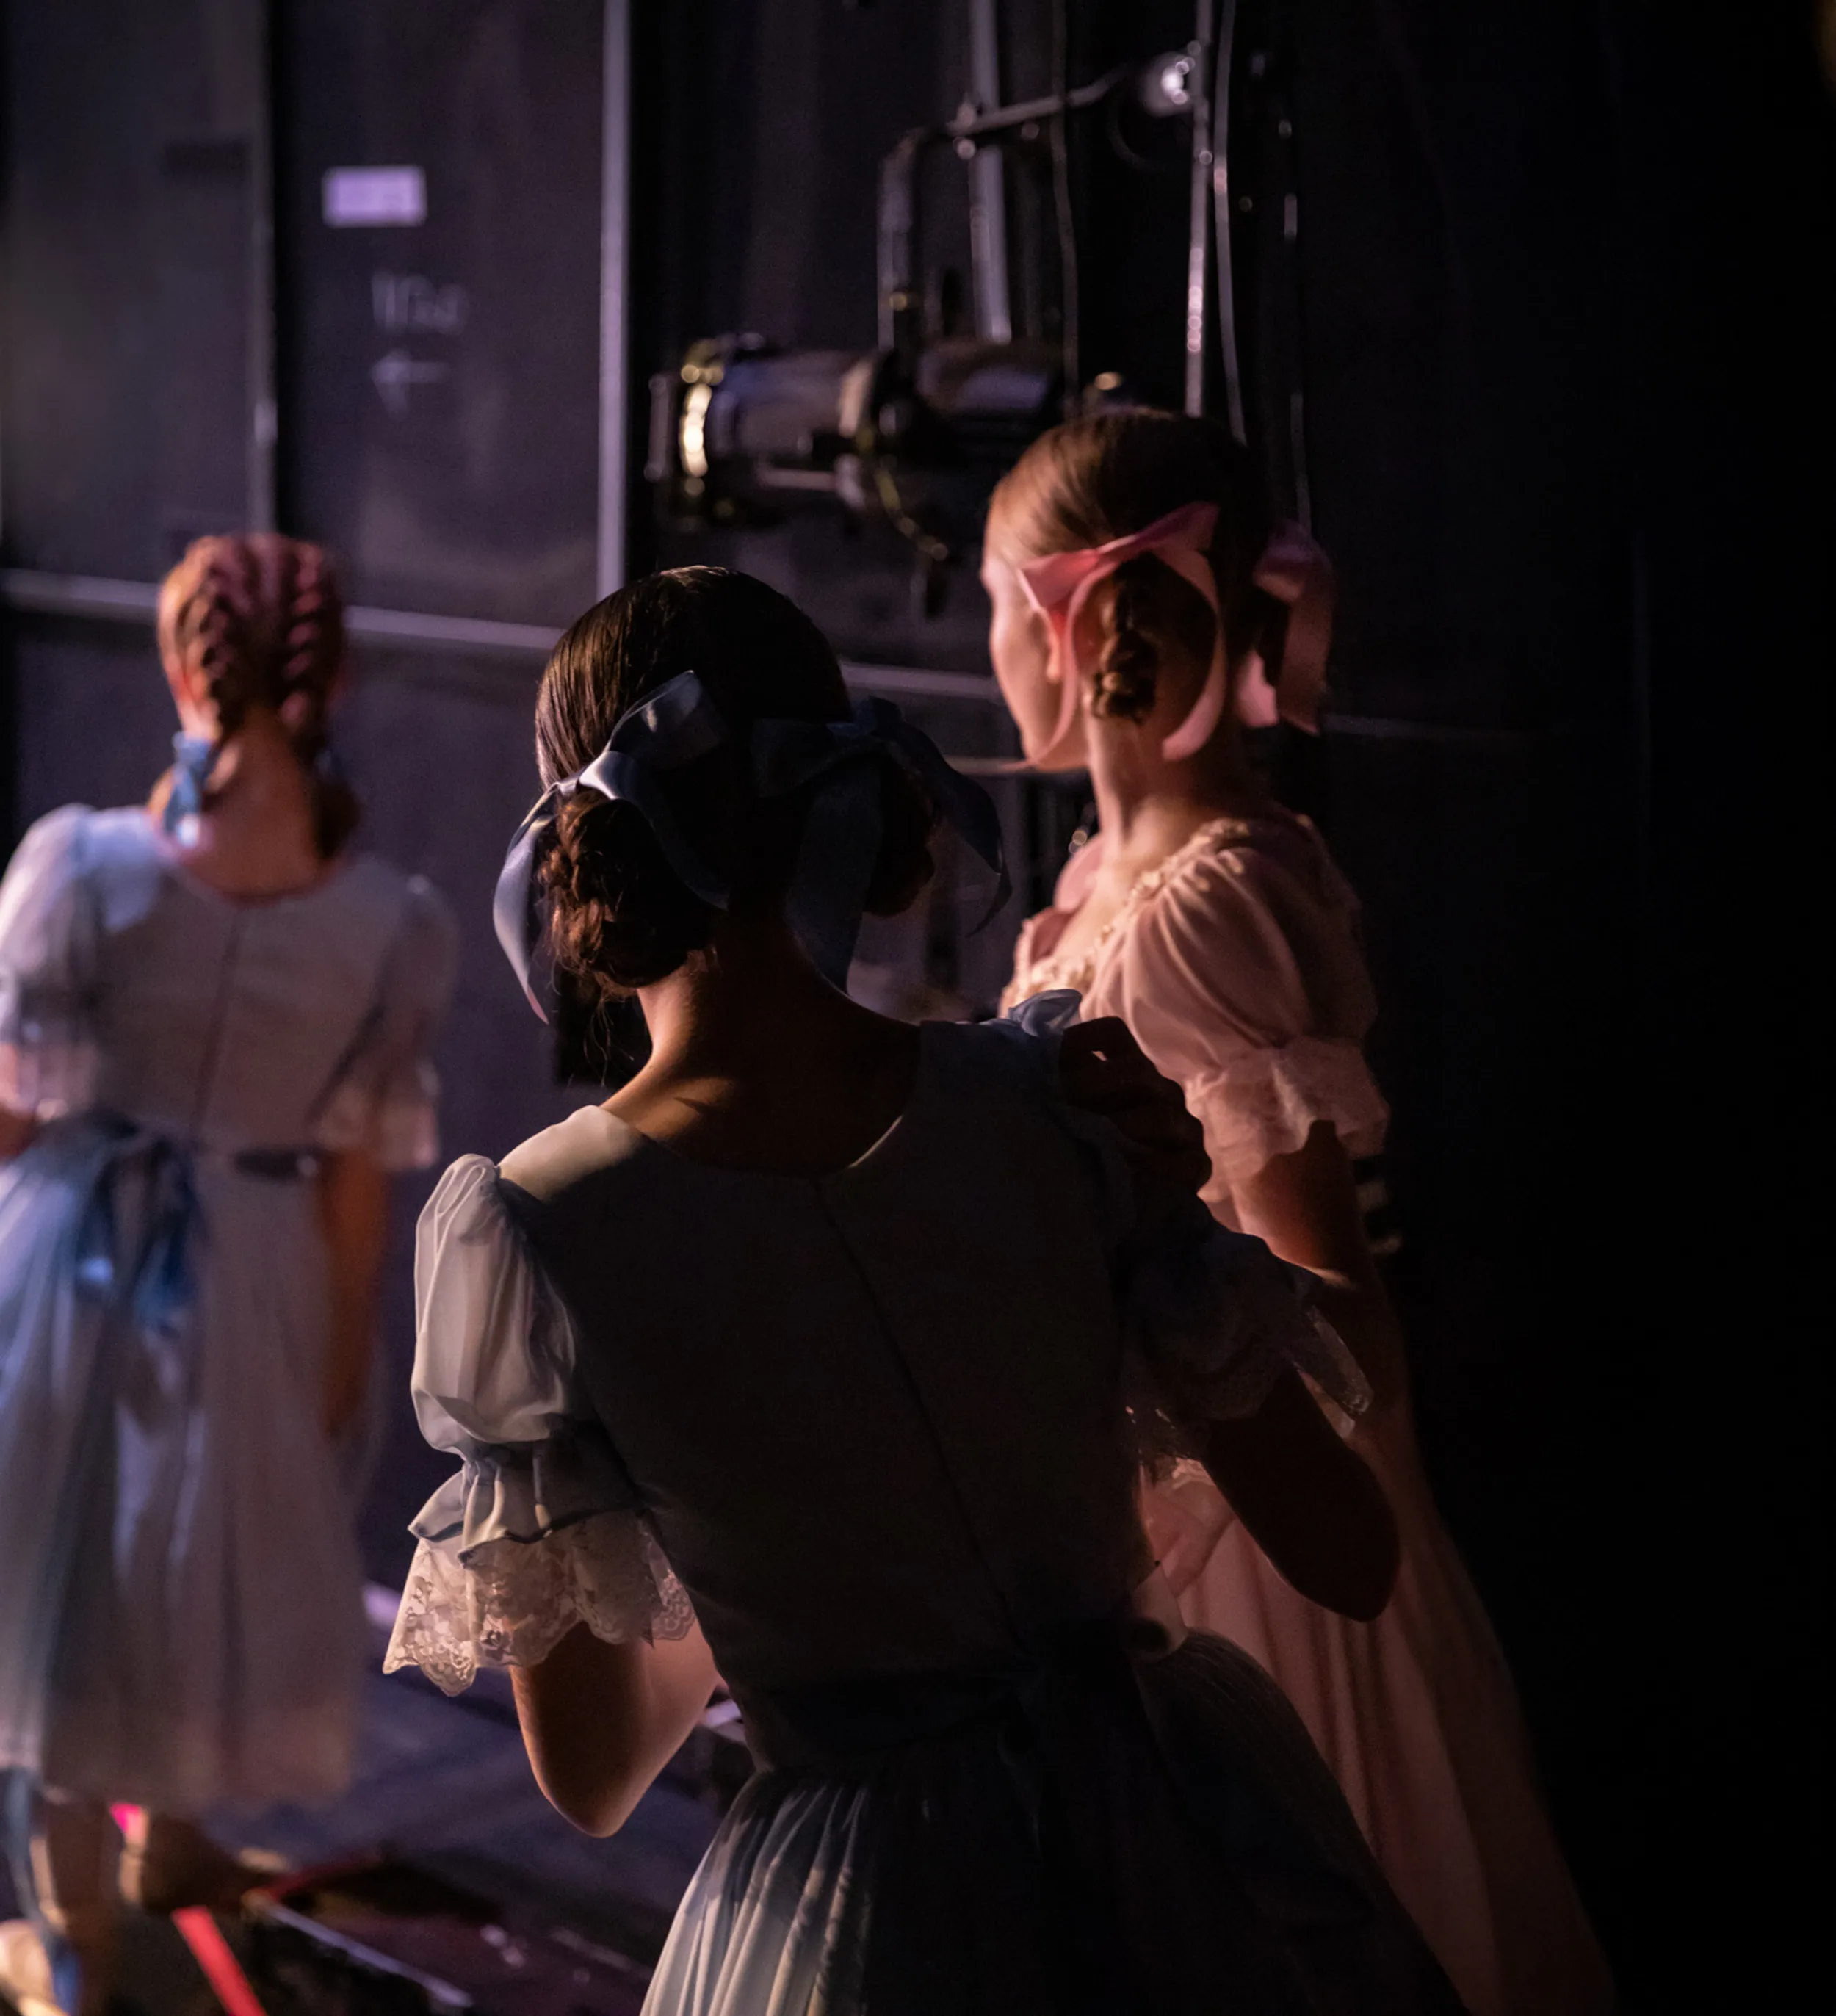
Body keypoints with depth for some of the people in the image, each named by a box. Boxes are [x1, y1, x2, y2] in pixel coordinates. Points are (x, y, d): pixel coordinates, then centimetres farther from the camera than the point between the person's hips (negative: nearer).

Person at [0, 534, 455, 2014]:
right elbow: (358, 1175, -7)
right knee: (218, 1563, 24)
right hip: (248, 1274, 1)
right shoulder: (391, 926, -14)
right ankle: (171, 1837, 47)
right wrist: (346, 1361, 5)